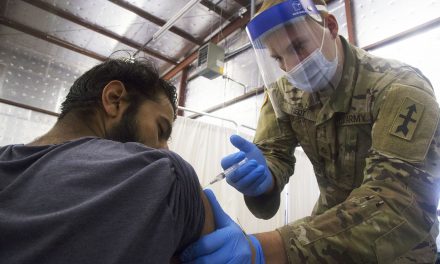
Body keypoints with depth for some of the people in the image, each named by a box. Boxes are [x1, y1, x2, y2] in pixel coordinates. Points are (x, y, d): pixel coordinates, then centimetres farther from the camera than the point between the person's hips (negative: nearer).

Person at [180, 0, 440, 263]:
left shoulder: (402, 88, -24)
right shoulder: (283, 92, -9)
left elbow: (403, 200, -35)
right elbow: (274, 153, -10)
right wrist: (262, 177, -35)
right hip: (333, 219, 3)